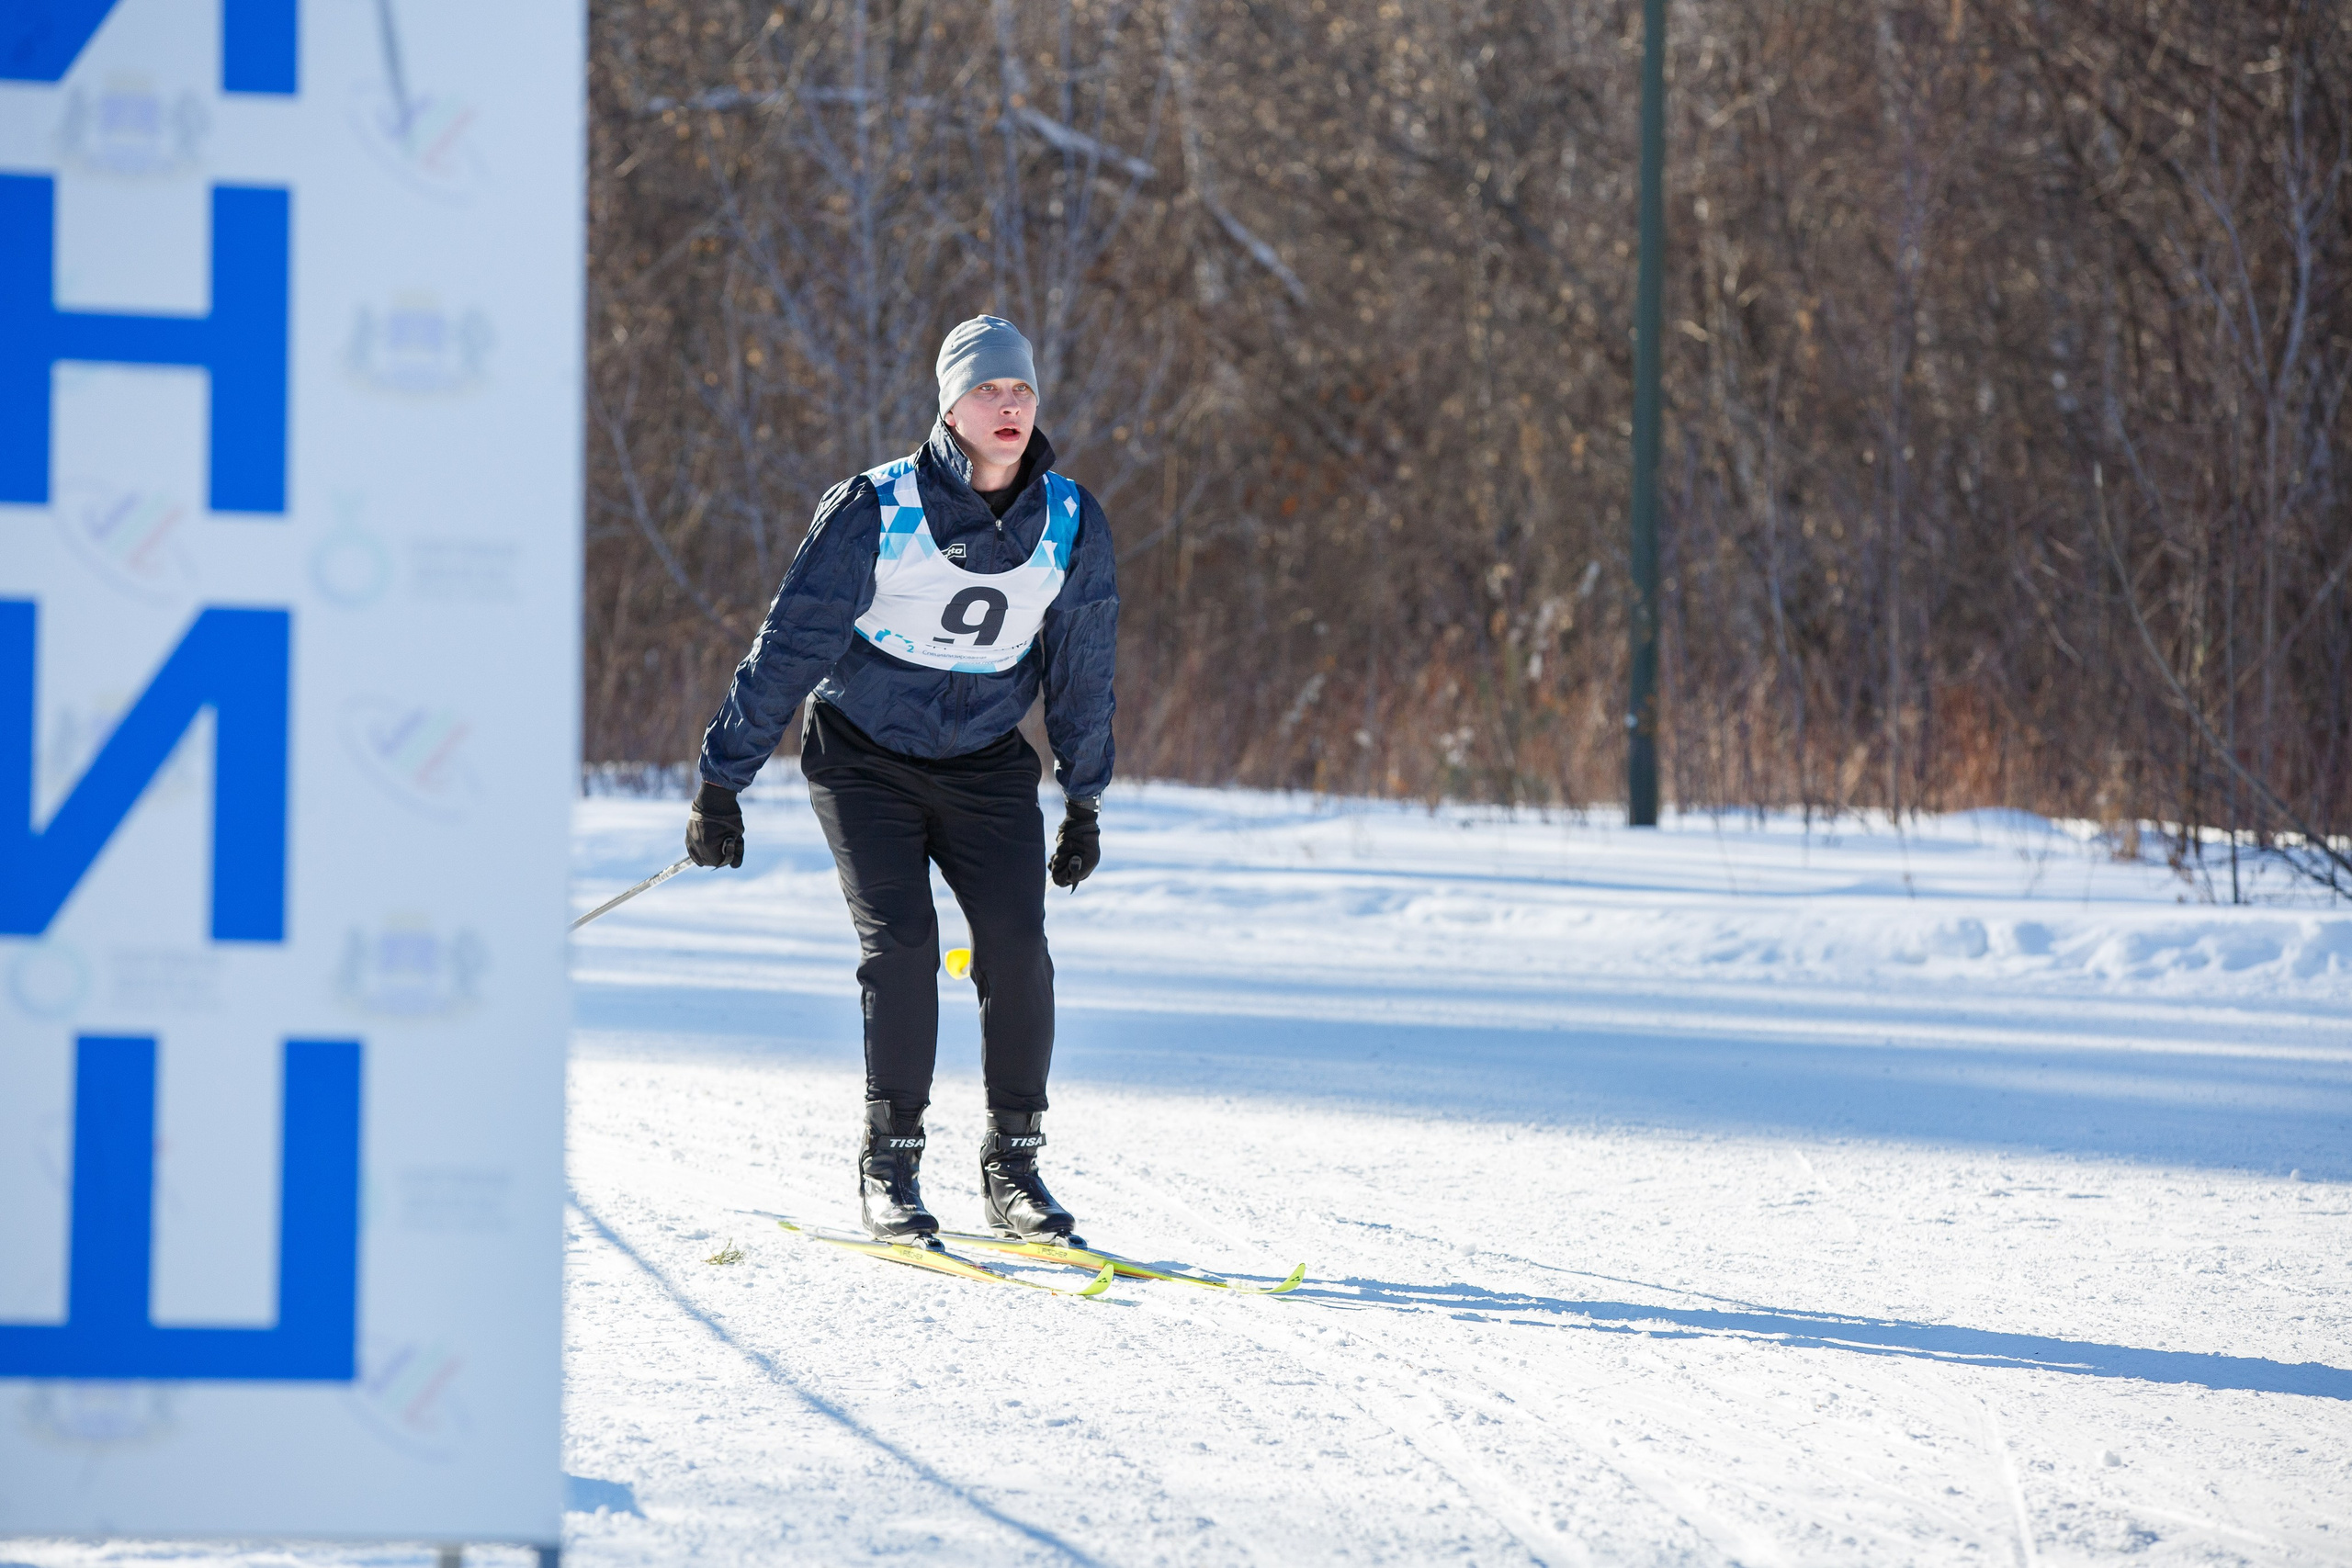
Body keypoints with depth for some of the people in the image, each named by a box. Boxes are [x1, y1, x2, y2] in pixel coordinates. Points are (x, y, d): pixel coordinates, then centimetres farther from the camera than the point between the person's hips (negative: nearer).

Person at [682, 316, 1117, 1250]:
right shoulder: (875, 513, -17)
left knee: (1016, 943, -13)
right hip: (865, 755, -3)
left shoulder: (1070, 522, -6)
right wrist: (722, 781, -12)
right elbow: (789, 646, -12)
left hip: (985, 762, 3)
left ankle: (1013, 1167, -2)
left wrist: (1084, 803, 12)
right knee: (900, 940, -18)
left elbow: (1081, 668, 7)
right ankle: (889, 1164, -7)